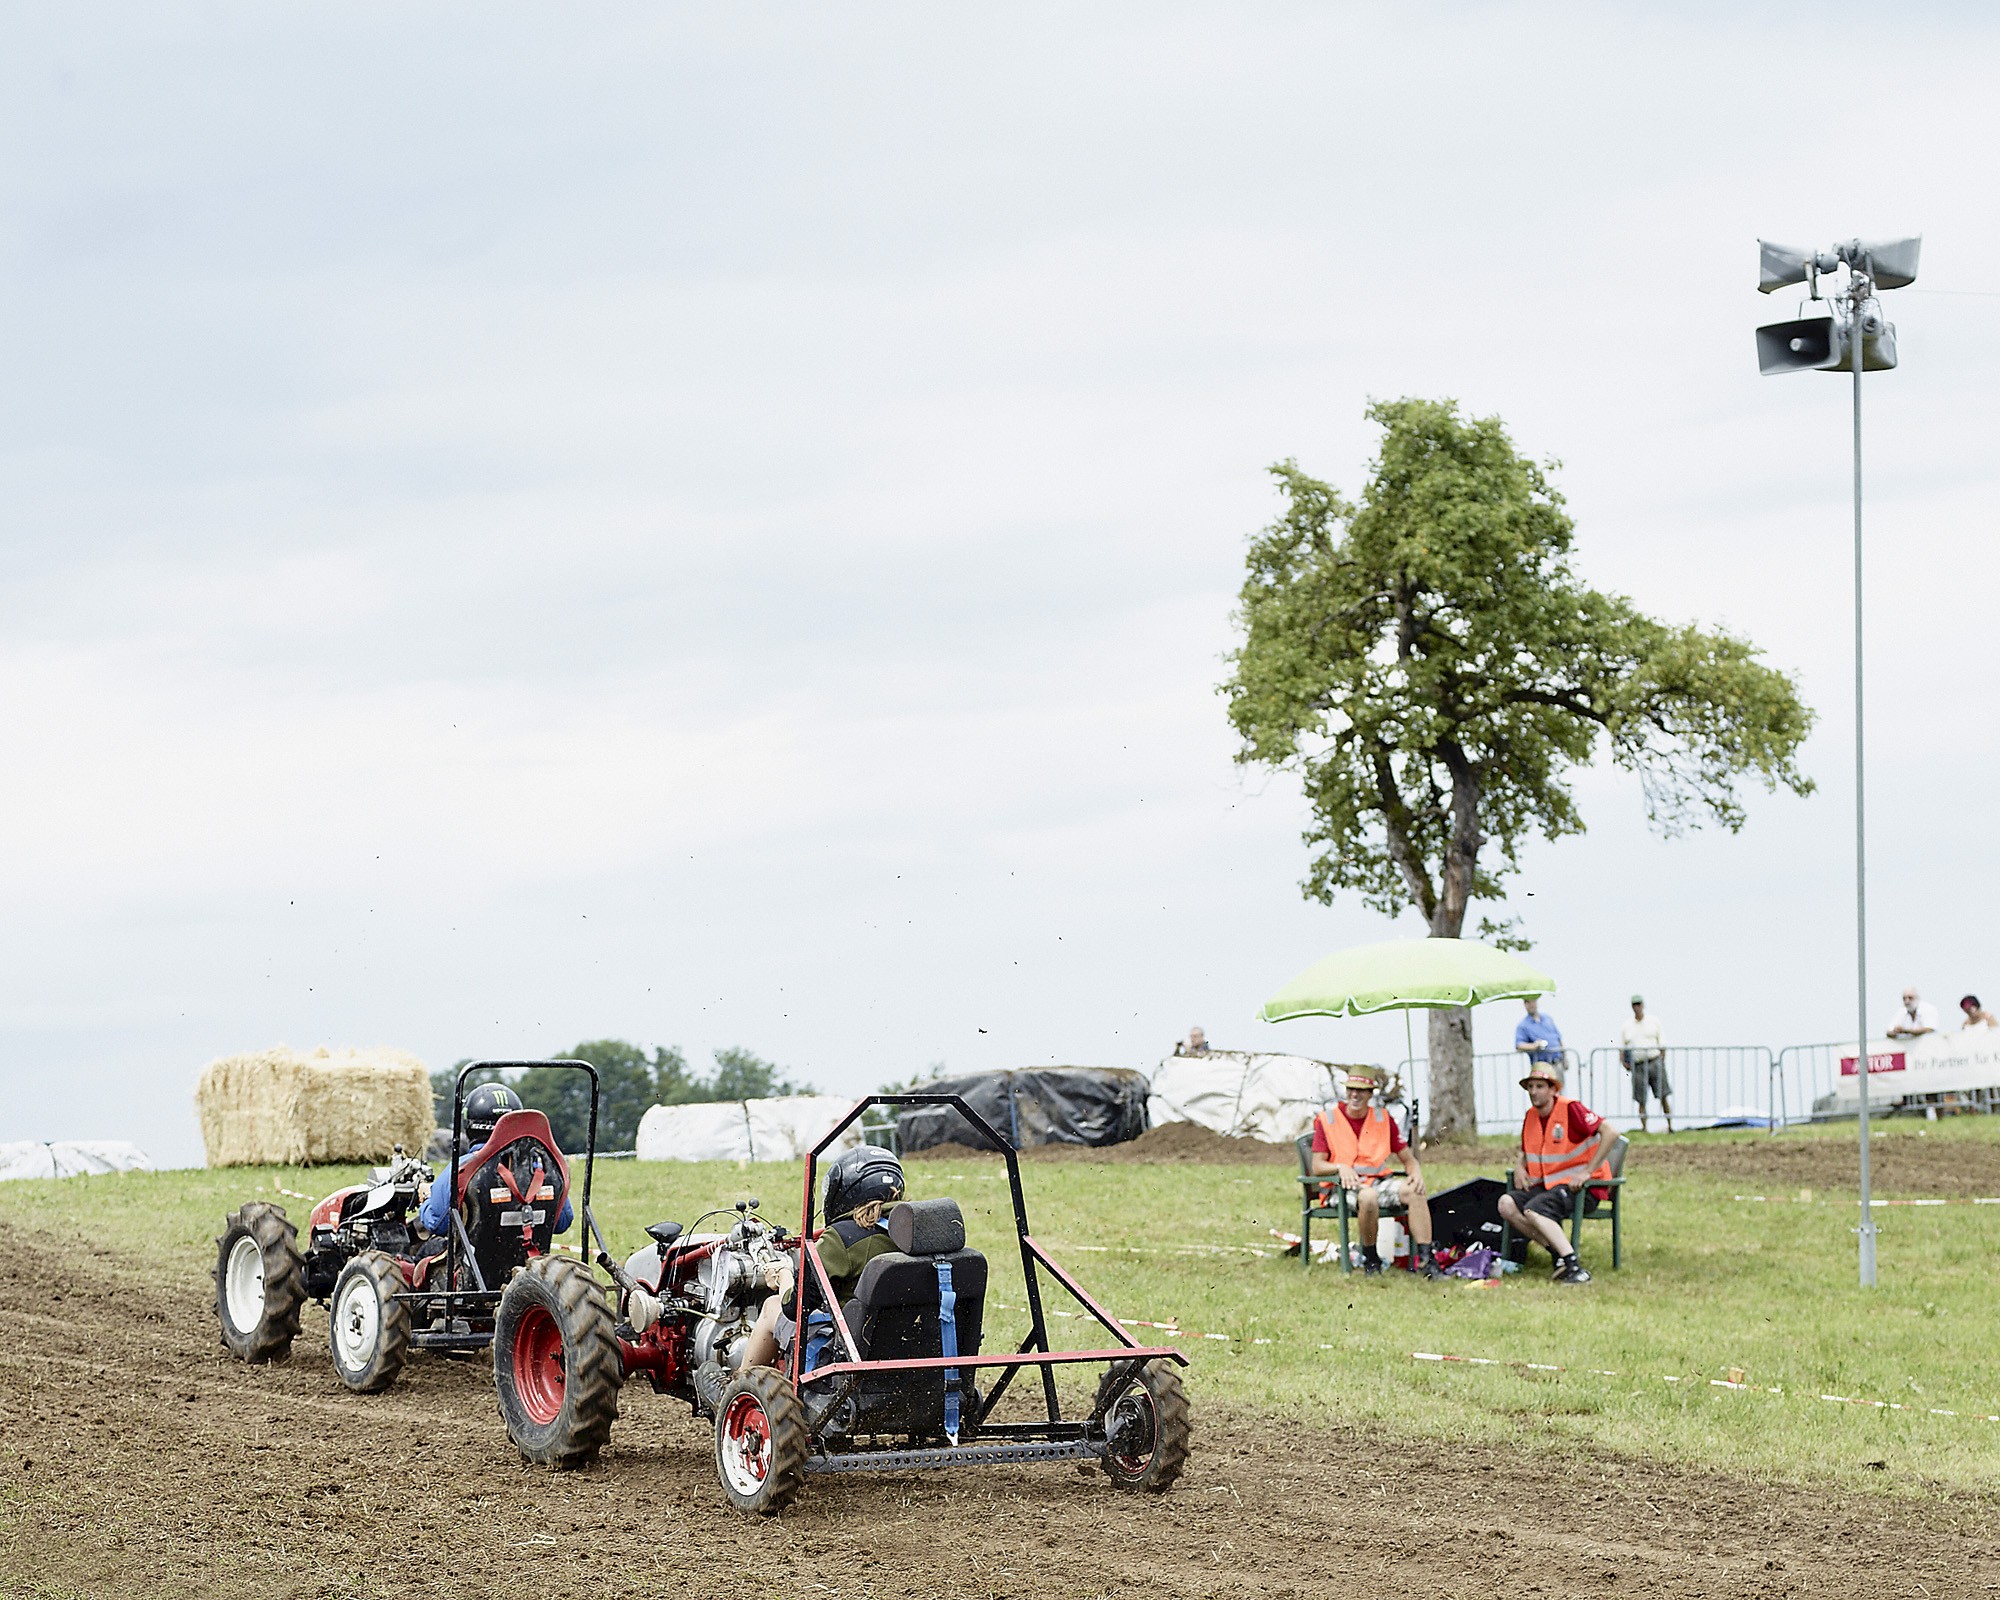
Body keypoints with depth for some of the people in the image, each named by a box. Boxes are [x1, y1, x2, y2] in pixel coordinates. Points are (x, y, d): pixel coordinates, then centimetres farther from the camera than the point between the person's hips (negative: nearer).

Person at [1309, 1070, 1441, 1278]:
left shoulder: (1384, 1119, 12)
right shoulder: (1327, 1120, 4)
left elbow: (1408, 1158, 12)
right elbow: (1317, 1166, -3)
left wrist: (1416, 1173, -11)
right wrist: (1341, 1167, -24)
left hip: (1379, 1181, 3)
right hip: (1342, 1187, -3)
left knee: (1413, 1190, -26)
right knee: (1368, 1197, -38)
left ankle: (1426, 1260, -30)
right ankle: (1370, 1259, -17)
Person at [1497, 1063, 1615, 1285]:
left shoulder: (1570, 1109, -13)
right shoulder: (1531, 1116, 11)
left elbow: (1610, 1132, -22)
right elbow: (1526, 1152, 28)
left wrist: (1587, 1172, -23)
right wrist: (1520, 1168, 3)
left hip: (1577, 1185, -8)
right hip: (1547, 1184, 8)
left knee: (1534, 1210, -31)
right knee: (1507, 1204, -12)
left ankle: (1574, 1266, -34)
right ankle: (1559, 1252, -15)